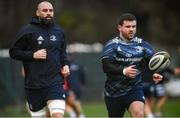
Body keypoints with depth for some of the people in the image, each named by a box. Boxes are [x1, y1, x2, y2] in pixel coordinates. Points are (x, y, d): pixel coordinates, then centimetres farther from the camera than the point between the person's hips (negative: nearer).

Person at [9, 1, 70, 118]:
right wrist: (33, 55, -14)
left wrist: (66, 64, 5)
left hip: (55, 82, 2)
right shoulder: (28, 31, -3)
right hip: (34, 84, -2)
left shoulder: (59, 31, 9)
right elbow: (14, 52, -1)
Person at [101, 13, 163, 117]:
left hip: (135, 89, 1)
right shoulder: (112, 45, -7)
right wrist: (123, 71, -37)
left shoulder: (142, 45, 2)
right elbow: (106, 66, -20)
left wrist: (156, 74, -30)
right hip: (114, 92, -1)